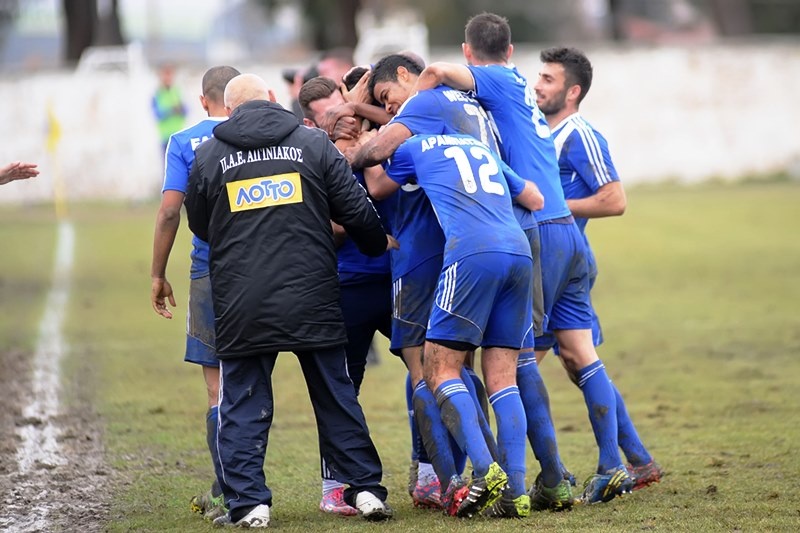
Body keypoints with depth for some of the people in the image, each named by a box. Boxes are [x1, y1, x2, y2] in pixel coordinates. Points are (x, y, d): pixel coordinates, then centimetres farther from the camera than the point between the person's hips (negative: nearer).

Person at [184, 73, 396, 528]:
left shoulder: (209, 155, 3)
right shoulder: (314, 143, 3)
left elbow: (199, 225, 16)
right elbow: (355, 210, 4)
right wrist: (380, 244, 25)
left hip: (241, 304, -1)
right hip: (313, 298, 1)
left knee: (243, 404, 6)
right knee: (336, 396, 11)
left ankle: (248, 502, 1)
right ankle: (366, 489, 12)